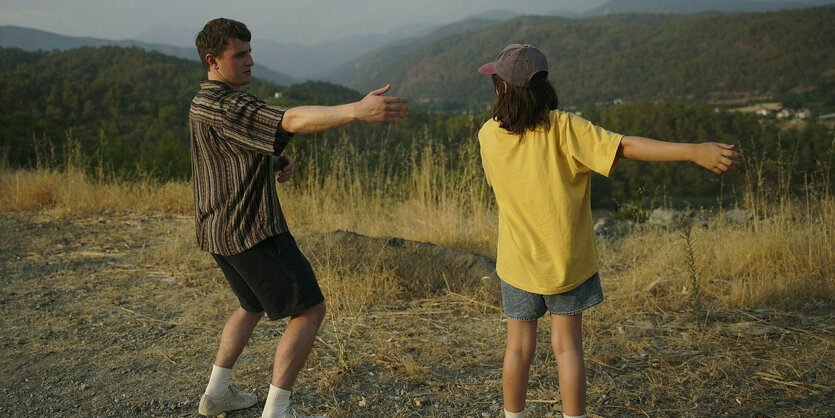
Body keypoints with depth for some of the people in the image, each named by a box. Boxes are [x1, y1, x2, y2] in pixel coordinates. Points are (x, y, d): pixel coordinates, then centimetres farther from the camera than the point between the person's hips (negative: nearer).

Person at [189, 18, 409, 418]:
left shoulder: (205, 103, 14)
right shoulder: (223, 107, -20)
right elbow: (292, 120, -35)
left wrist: (278, 163, 2)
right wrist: (357, 110, -46)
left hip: (220, 231, 11)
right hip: (252, 231, -11)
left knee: (253, 305, 28)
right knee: (309, 310, -5)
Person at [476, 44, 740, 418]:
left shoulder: (488, 135, -9)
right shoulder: (562, 127, -17)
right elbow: (624, 146, -26)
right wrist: (694, 151, -28)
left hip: (518, 261, 2)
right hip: (568, 260, -2)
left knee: (519, 347, 16)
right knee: (567, 347, 11)